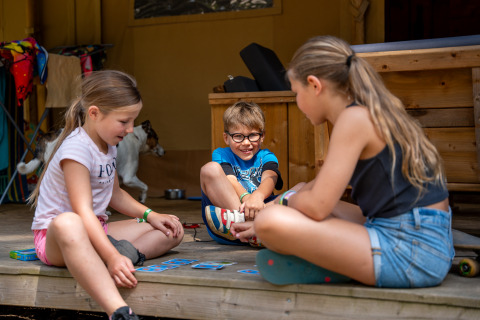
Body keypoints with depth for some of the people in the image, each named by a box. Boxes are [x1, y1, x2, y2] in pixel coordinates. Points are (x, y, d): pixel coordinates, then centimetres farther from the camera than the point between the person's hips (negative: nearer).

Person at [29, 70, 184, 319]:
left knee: (173, 230, 0)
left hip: (97, 230, 9)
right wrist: (112, 257, -41)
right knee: (68, 224, -47)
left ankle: (128, 253, -32)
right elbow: (83, 211, -31)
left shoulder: (108, 145, 9)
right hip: (53, 235, -9)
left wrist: (150, 215, 6)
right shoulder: (77, 148, -20)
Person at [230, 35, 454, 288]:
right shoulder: (373, 114, 16)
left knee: (272, 222, -25)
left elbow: (316, 207, -19)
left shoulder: (355, 118, -14)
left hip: (412, 249, -10)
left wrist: (286, 200, 4)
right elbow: (320, 187, 26)